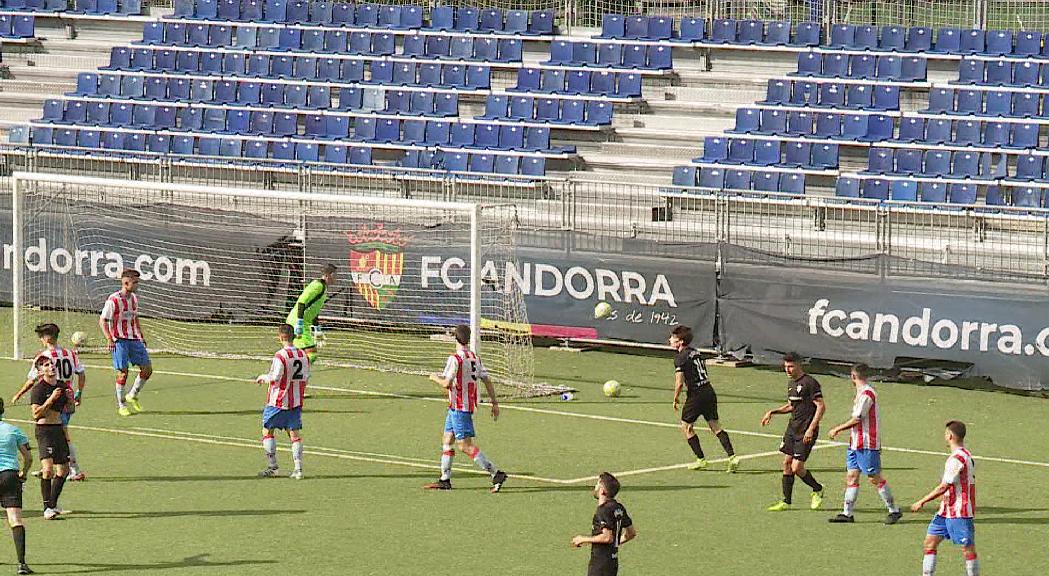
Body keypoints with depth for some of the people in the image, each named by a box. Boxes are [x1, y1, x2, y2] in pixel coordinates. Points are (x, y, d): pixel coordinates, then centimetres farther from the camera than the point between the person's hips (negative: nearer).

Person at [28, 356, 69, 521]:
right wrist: (51, 399, -23)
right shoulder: (38, 389, -10)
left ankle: (53, 504, 24)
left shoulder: (61, 386, 11)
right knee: (48, 468, -18)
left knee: (62, 470, 9)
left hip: (59, 429, 7)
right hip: (44, 431, -7)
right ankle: (47, 508, -16)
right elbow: (36, 414, -17)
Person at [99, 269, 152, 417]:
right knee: (122, 373, -6)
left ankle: (132, 396, 21)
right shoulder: (113, 300, -13)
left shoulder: (134, 298, 9)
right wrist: (109, 339, -19)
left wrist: (141, 337, 18)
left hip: (134, 339, 7)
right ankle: (121, 405, 7)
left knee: (147, 369, 2)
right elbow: (102, 321, -10)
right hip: (119, 341, -7)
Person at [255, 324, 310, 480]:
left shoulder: (280, 356, -17)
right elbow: (306, 380, 8)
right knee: (294, 433, 8)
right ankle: (298, 469, 1)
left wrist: (263, 377, 0)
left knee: (267, 431, 7)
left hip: (278, 401, -5)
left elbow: (275, 378, -19)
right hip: (296, 401, 5)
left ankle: (272, 467, 6)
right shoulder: (304, 356, 2)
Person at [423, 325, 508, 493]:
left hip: (459, 407, -9)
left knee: (465, 445, -9)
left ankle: (496, 474, -16)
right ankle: (445, 480, 19)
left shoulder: (455, 359, -16)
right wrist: (494, 402, 10)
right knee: (446, 440, 16)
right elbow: (487, 381, 7)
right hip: (469, 405, 9)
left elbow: (447, 383, -21)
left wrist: (435, 378, 0)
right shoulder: (475, 358, 8)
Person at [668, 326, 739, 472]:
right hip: (709, 391, 7)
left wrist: (675, 399, 0)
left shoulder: (680, 358, -11)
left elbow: (679, 383, -16)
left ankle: (701, 459, 11)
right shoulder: (696, 352, 14)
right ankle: (732, 456, -2)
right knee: (715, 426, 9)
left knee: (686, 426, 11)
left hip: (696, 395, -7)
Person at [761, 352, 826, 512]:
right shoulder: (791, 383, 13)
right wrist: (772, 412, 14)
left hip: (806, 433, -9)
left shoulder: (810, 383, -14)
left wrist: (811, 429, -22)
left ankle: (818, 490, 16)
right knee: (787, 463, 7)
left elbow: (821, 407, -17)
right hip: (792, 428, 9)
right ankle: (786, 502, 13)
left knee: (797, 468, -9)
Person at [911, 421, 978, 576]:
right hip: (946, 511, 10)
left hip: (959, 512, -10)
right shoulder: (966, 455, 12)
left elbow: (943, 487, -19)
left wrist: (922, 502, -12)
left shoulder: (956, 459, -19)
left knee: (968, 549, -1)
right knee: (929, 544, 8)